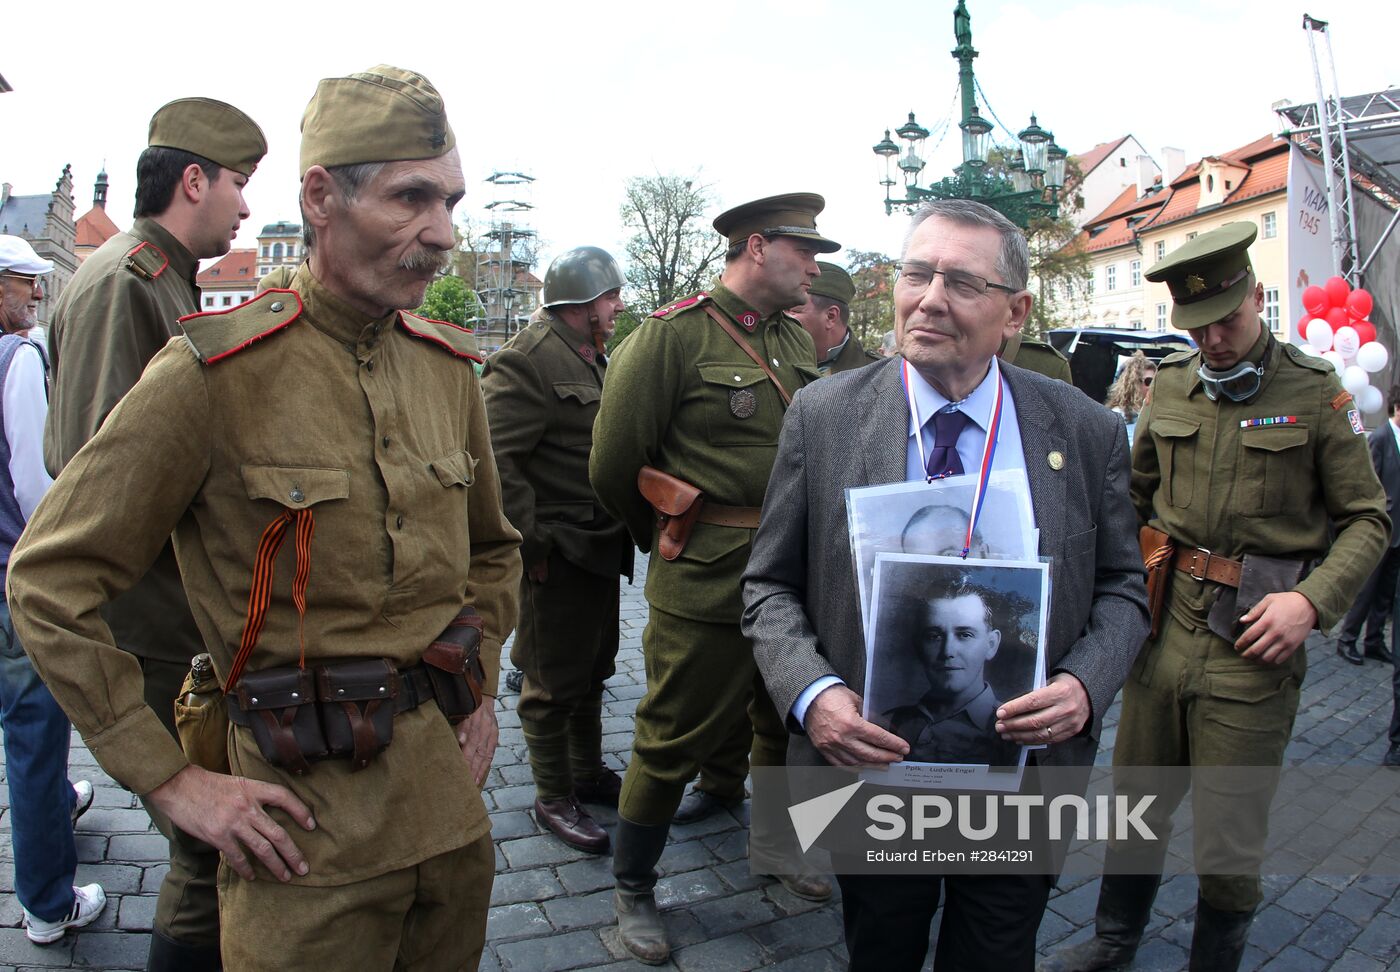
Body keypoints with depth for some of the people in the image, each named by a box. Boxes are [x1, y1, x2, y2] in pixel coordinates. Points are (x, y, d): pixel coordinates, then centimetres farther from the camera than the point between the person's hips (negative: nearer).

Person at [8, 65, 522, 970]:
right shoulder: (215, 372, -13)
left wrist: (481, 689, 9)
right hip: (309, 818, -5)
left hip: (453, 798, 6)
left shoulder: (449, 367, 3)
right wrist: (172, 780, -10)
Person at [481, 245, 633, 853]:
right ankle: (553, 799, 20)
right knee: (555, 680, 4)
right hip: (556, 554, -9)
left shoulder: (595, 358, 14)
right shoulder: (527, 360, -18)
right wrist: (534, 540, -22)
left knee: (593, 667, 20)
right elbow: (493, 458, -25)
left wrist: (625, 523, 16)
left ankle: (589, 773, 37)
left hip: (600, 547, 9)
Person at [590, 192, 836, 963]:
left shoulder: (797, 341, 8)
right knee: (673, 740, 6)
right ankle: (633, 890, 27)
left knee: (789, 724, 20)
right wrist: (667, 541, 7)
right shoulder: (672, 335, -12)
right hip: (708, 584, -6)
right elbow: (614, 465, -7)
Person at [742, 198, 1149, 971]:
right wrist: (810, 693, -22)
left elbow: (1122, 587, 4)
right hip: (870, 763, 0)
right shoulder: (823, 414, -9)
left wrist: (1085, 684, -16)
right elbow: (770, 586, -4)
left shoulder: (1087, 432, -5)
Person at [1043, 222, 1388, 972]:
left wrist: (1312, 600, -17)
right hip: (1163, 622, 4)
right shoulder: (1170, 385, 6)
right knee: (1135, 803, 18)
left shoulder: (1316, 393, -4)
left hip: (1252, 643, -3)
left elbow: (1367, 520, -2)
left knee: (1228, 844, 7)